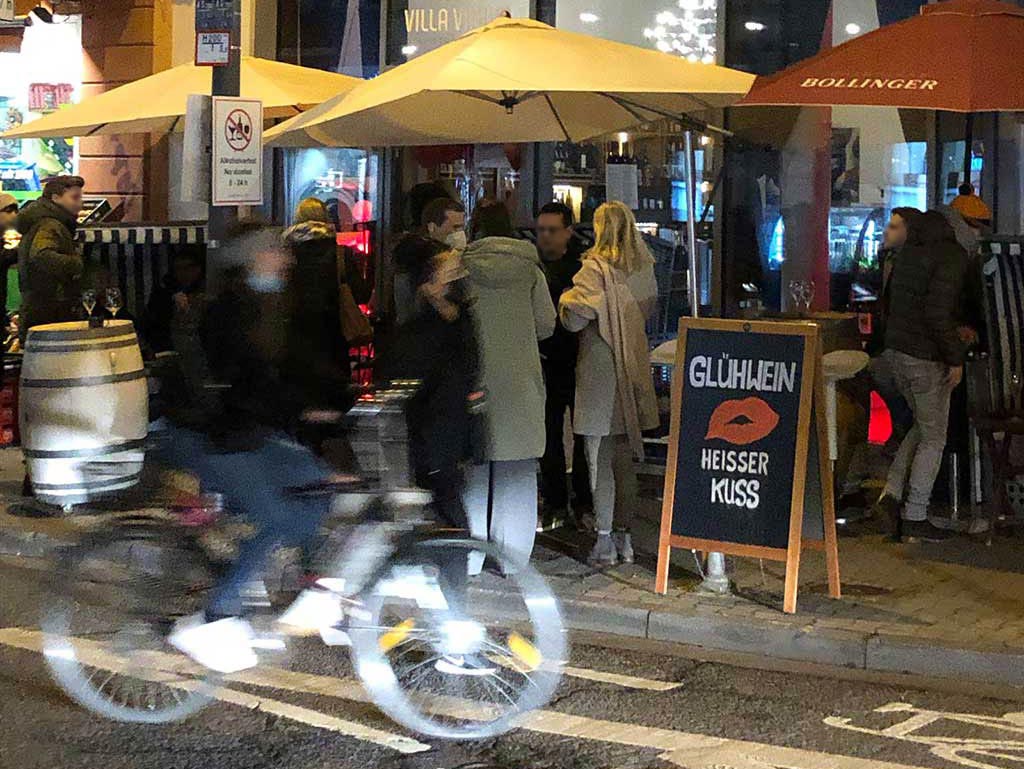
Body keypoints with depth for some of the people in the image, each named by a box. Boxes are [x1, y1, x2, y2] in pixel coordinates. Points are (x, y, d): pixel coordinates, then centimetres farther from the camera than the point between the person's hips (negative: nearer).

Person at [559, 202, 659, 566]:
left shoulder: (596, 268, -14)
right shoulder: (644, 268, 5)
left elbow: (575, 318, -16)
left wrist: (567, 297, 3)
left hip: (600, 371, -6)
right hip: (633, 371, 6)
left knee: (600, 457, -1)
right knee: (625, 458, 13)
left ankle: (605, 539, -2)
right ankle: (624, 535, 19)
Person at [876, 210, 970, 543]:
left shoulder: (909, 254, 9)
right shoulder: (952, 256, -15)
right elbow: (938, 312, -24)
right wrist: (955, 358, -17)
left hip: (896, 351, 8)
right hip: (927, 359, -8)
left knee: (923, 426, 23)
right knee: (933, 438, 3)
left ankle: (893, 492, 12)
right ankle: (915, 520, 5)